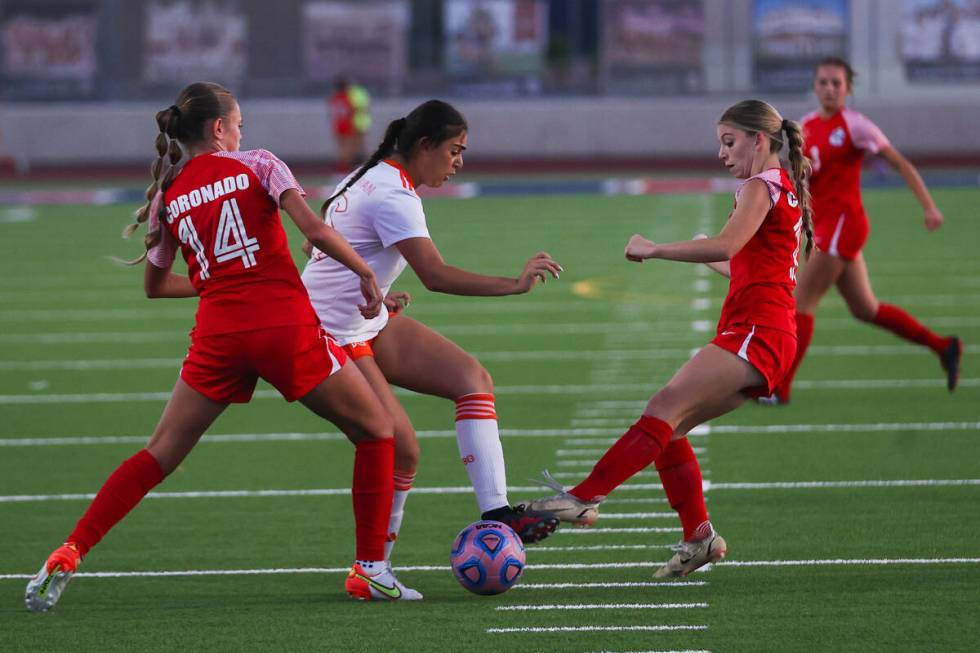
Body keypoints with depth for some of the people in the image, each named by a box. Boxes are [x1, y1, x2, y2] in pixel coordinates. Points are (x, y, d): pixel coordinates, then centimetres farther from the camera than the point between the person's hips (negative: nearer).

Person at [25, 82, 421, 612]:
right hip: (286, 326, -4)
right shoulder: (258, 165, 2)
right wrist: (366, 274, 0)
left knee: (160, 454, 12)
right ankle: (370, 570, 8)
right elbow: (314, 230, -11)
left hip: (217, 336, 4)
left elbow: (154, 285, 24)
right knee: (376, 432, 12)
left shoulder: (168, 195, 13)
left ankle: (69, 554, 0)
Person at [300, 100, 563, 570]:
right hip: (334, 336, -10)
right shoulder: (394, 196, -21)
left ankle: (496, 512, -14)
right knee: (401, 450, -14)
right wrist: (515, 284, -32)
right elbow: (435, 275, -31)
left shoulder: (370, 177, 10)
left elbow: (317, 242, 20)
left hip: (369, 323, 10)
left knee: (472, 378, -4)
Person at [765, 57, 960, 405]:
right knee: (865, 309, 14)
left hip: (842, 222, -8)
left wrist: (929, 206, -13)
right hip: (823, 225, 8)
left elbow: (901, 164, -8)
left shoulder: (854, 125, -10)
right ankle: (943, 347, 25)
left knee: (801, 302, -8)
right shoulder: (808, 125, 10)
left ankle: (781, 388, -2)